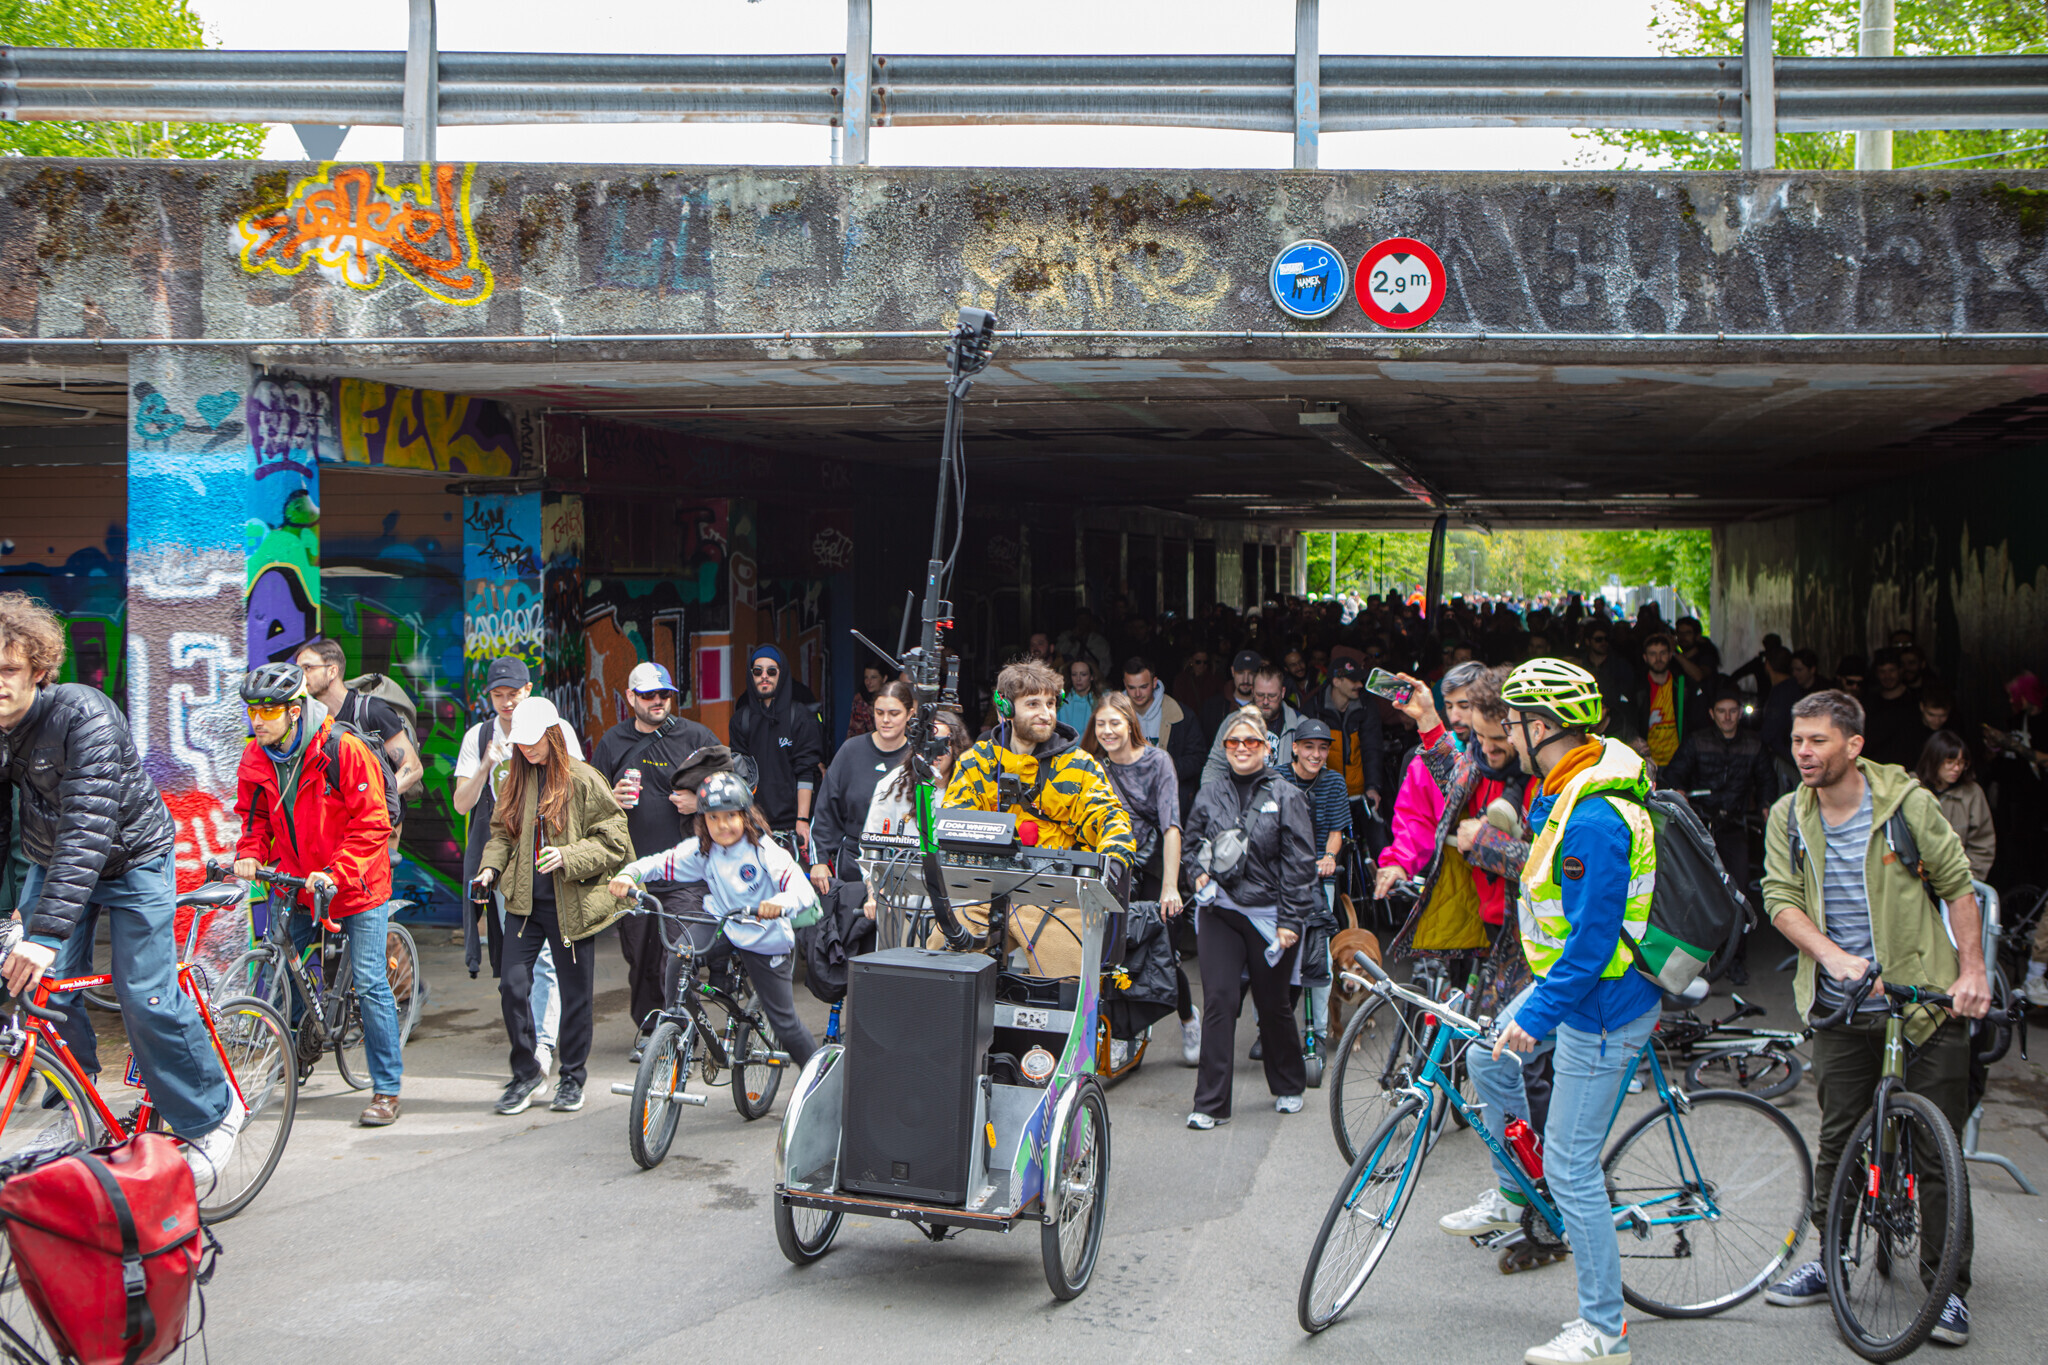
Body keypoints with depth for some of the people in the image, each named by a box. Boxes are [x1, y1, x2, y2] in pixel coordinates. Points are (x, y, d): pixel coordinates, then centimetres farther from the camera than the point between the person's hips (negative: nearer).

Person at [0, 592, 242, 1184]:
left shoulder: (83, 714, -31)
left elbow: (88, 829, -38)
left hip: (133, 858, -5)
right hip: (52, 862, 6)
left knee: (145, 997, -10)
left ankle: (213, 1113, 8)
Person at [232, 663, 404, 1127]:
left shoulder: (342, 750, -19)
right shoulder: (256, 759, -2)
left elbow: (371, 824, -17)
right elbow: (255, 817, 12)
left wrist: (337, 872, -27)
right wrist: (249, 854, -9)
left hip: (358, 886, -5)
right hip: (299, 887, 5)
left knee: (368, 982, -5)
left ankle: (387, 1089, 3)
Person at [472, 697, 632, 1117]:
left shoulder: (583, 780, -7)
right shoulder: (514, 779, 9)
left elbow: (613, 840, -7)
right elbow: (501, 832, 17)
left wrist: (569, 857, -20)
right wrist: (491, 867, -2)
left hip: (570, 904, -4)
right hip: (523, 900, 4)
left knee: (575, 991, 5)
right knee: (512, 985, -6)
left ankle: (572, 1077, 23)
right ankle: (525, 1071, 13)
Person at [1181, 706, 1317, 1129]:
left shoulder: (1286, 797, 0)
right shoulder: (1209, 795, 8)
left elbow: (1300, 863, -3)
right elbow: (1189, 846, 19)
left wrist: (1291, 920, -8)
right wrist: (1197, 874, -3)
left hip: (1268, 915, -2)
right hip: (1218, 910, 2)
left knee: (1274, 1005, 9)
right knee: (1218, 1000, -8)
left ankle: (1289, 1087, 32)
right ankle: (1211, 1104, -4)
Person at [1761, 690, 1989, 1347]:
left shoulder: (1907, 801, -7)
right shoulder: (1789, 817, 2)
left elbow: (1958, 885, -1)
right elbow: (1781, 898, -5)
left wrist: (1972, 971, -7)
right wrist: (1833, 954, -21)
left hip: (1925, 998, -3)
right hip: (1841, 1007, 3)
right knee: (1838, 1140, 9)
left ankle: (1948, 1287, 8)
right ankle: (1829, 1264, 23)